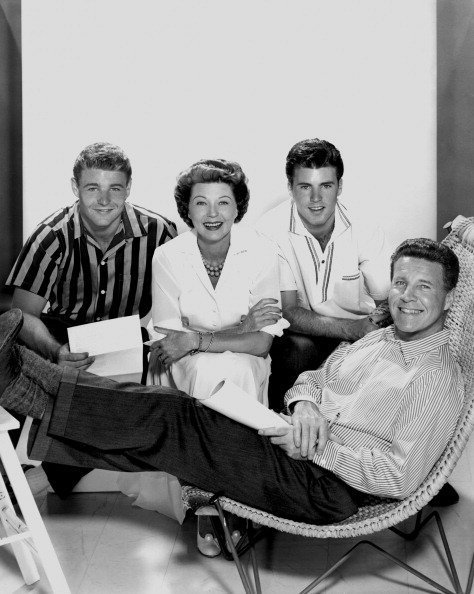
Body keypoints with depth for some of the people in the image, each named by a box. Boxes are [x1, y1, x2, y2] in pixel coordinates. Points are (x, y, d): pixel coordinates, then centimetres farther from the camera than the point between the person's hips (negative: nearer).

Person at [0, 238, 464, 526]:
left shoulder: (439, 379, -6)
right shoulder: (376, 340, 17)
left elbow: (401, 477, -13)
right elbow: (311, 379, 18)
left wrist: (320, 448, -17)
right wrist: (304, 405, -6)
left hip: (328, 487, -7)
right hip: (295, 451, 7)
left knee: (175, 422, -19)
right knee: (173, 420, -12)